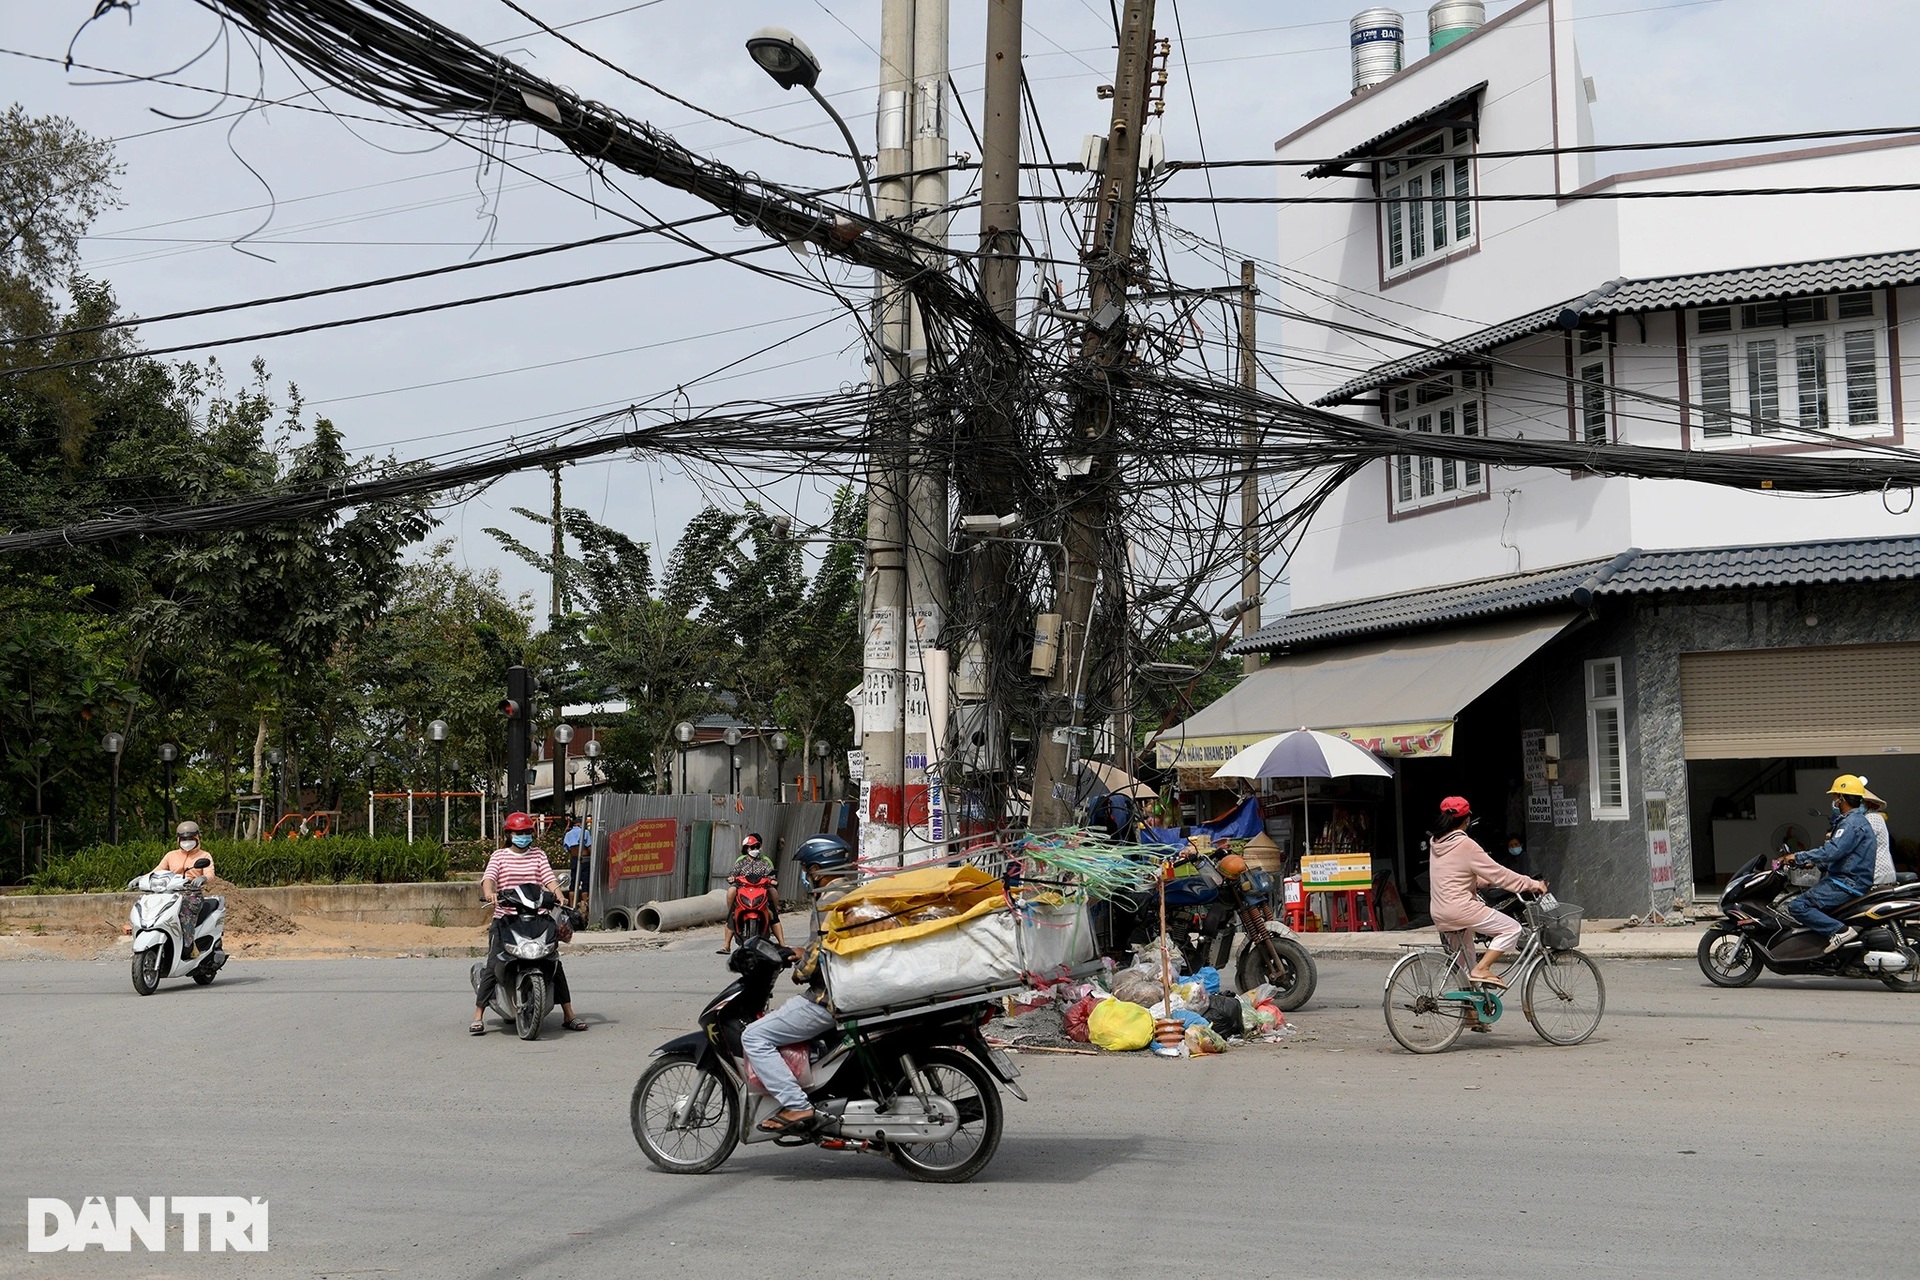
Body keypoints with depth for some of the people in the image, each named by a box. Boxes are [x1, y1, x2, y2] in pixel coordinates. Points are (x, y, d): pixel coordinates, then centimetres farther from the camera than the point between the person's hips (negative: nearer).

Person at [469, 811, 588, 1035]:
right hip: (505, 919, -2)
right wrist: (489, 892, -31)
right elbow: (489, 876, -9)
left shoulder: (538, 855, 13)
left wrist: (559, 896, -20)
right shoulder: (499, 856, 8)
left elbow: (549, 877, 0)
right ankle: (478, 1016, -5)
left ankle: (568, 1016, 6)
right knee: (492, 966, -11)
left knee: (554, 963, -2)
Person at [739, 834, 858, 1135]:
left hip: (828, 997, -10)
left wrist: (799, 972, 0)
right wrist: (802, 953, 18)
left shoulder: (829, 901, -16)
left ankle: (796, 1107, -17)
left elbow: (815, 957, -20)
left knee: (755, 1038, -9)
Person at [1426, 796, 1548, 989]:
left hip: (1439, 916, 9)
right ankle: (1481, 969, -13)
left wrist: (1486, 882, 27)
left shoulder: (1436, 844, 12)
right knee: (1511, 928, -3)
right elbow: (1497, 873, -10)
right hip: (1461, 909, -9)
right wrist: (1532, 884, -3)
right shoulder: (1465, 845, -13)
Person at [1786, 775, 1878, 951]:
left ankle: (1840, 930, -27)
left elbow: (1831, 852, -26)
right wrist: (1813, 863, 16)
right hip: (1851, 882, 11)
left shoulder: (1852, 823, -16)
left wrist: (1798, 857, -19)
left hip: (1847, 884, -11)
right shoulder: (1856, 819, 18)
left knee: (1796, 906, -20)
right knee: (1797, 899, 22)